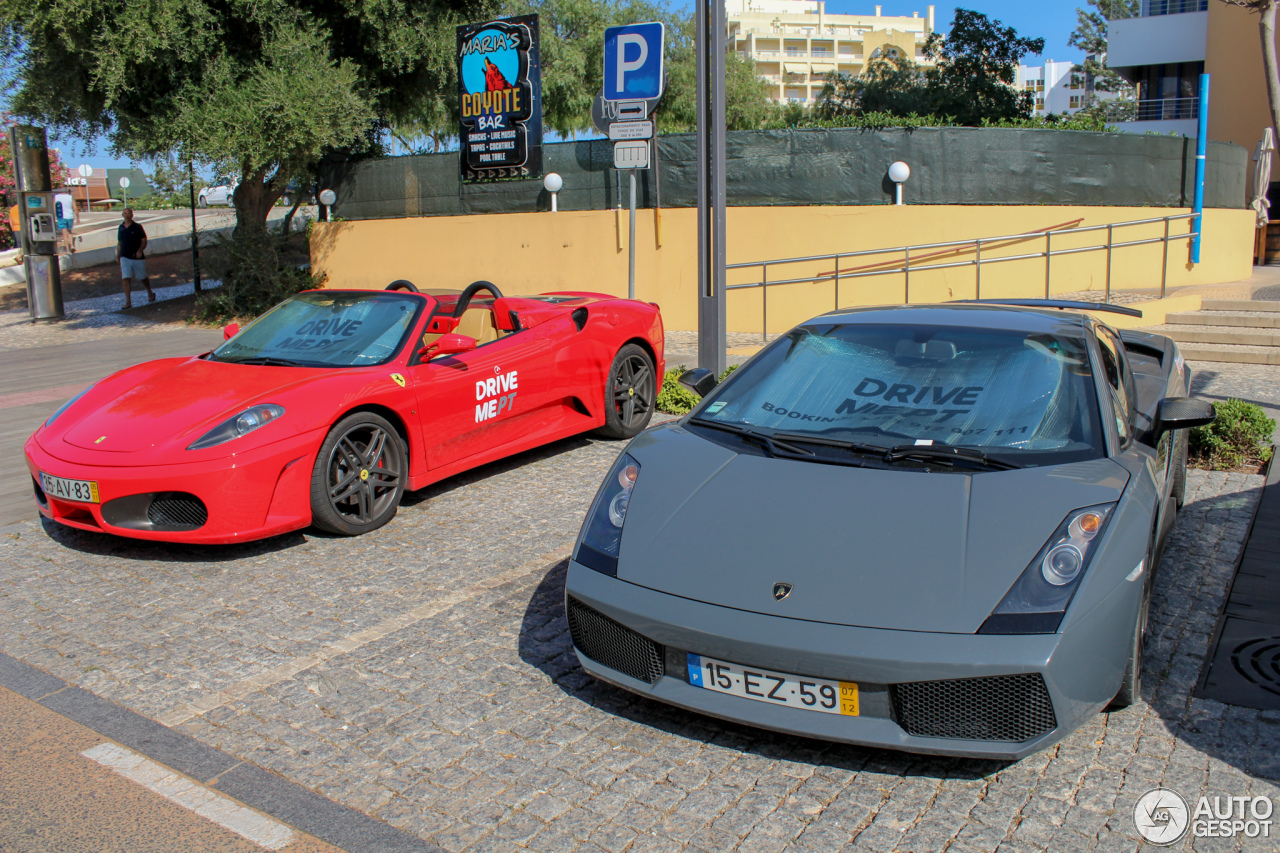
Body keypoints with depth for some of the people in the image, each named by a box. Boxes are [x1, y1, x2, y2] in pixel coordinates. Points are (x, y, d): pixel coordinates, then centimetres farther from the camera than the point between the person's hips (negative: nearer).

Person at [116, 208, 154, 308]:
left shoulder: (137, 227, -3)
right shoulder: (121, 227, 8)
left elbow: (144, 240, -7)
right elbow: (119, 243, 16)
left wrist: (140, 250, -23)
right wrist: (118, 255, 13)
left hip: (137, 257, -2)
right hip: (125, 257, 2)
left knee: (142, 278, 11)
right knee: (126, 279, -9)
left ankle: (150, 294, 38)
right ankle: (128, 302, -11)